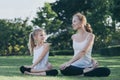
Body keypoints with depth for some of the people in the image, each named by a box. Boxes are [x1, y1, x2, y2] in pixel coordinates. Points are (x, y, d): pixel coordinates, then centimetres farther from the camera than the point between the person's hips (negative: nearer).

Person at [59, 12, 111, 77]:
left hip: (87, 66, -2)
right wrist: (92, 59, 0)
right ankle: (86, 71, -14)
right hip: (75, 66, 2)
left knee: (106, 71, -28)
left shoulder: (90, 35, -4)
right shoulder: (73, 37, 10)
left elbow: (83, 52, -16)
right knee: (63, 70, -34)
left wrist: (69, 62, -25)